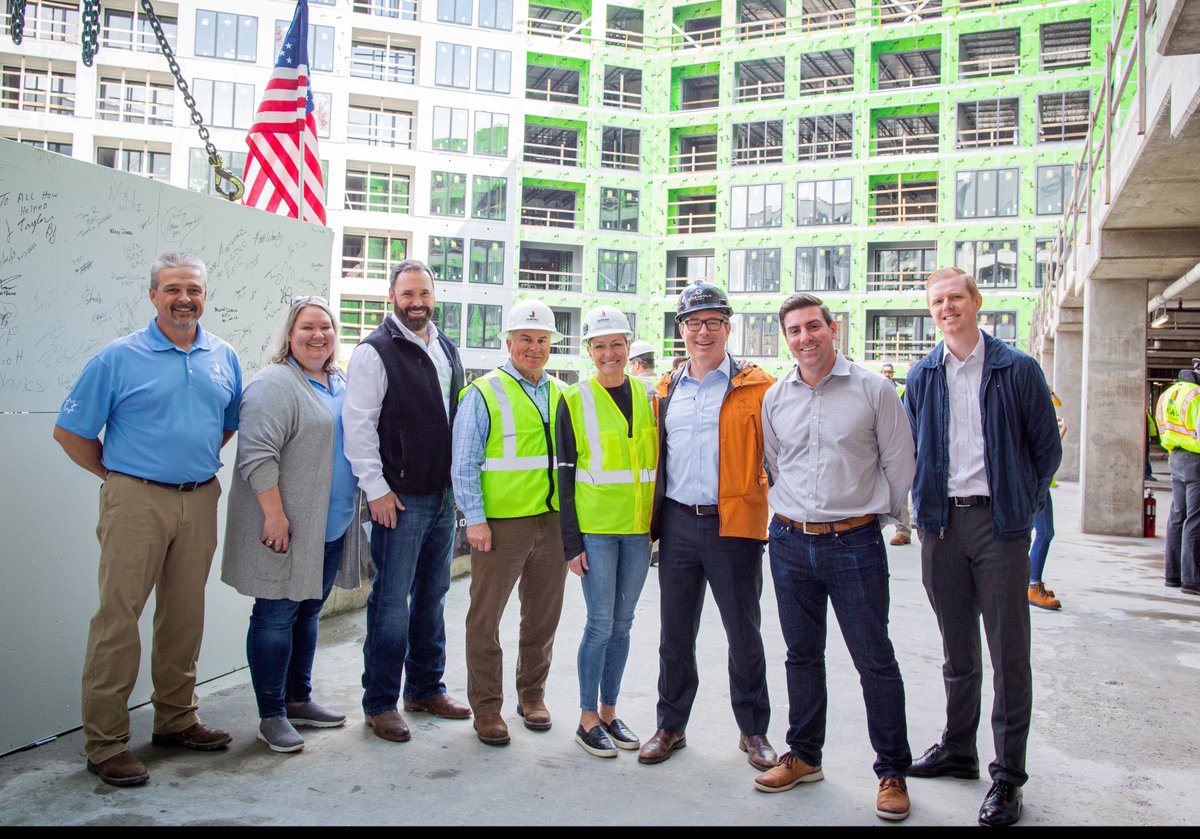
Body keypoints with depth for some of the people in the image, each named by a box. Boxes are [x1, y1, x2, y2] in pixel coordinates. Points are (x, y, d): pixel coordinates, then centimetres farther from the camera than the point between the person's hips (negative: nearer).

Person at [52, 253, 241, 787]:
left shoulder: (224, 358, 9)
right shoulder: (118, 358, -4)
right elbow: (69, 432, 0)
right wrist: (118, 474, 2)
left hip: (200, 502, 4)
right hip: (137, 501, -4)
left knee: (184, 616, 12)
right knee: (119, 617, -3)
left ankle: (176, 719, 26)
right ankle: (105, 743, 7)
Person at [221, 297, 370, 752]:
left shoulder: (341, 385, 15)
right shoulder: (274, 384, -11)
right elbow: (258, 455, -19)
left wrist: (360, 506, 19)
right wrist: (275, 515, -22)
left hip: (329, 529, 8)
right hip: (286, 529, -8)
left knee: (308, 612, 16)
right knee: (276, 616, 0)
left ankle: (298, 700, 29)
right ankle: (271, 715, 11)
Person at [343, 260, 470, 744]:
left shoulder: (447, 349, 14)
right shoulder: (376, 352, -8)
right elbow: (358, 426, -12)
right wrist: (376, 488, -14)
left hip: (443, 495, 7)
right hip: (399, 498, -7)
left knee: (432, 595, 15)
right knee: (392, 602, -1)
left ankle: (425, 688, 28)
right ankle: (379, 703, 12)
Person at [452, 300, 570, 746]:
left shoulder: (560, 394, 12)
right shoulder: (483, 393, -4)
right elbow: (464, 464, -6)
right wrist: (475, 519, -12)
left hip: (553, 522, 5)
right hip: (500, 524, -5)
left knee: (543, 616, 14)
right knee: (485, 618, 3)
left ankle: (532, 694, 32)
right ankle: (486, 707, 17)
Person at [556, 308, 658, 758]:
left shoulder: (647, 397, 7)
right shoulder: (574, 401, -3)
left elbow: (657, 463, 13)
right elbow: (565, 476, -4)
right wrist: (572, 542, -8)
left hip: (638, 529, 4)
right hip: (595, 529, -4)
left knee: (622, 622, 11)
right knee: (601, 624, -1)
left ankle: (609, 712, 25)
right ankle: (588, 720, 14)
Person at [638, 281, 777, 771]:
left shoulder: (756, 387, -2)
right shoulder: (666, 391, 12)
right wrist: (653, 518, 12)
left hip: (734, 526, -4)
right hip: (678, 524, 4)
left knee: (744, 634, 8)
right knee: (675, 633, 12)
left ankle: (753, 731, 26)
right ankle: (670, 726, 28)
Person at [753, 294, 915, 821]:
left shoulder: (873, 390, -4)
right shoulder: (775, 397, 7)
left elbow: (899, 465, 1)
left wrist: (875, 518, 6)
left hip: (854, 544, -3)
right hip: (790, 543, 4)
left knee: (875, 659, 2)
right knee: (802, 655, 14)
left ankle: (892, 772, 18)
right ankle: (804, 757, 30)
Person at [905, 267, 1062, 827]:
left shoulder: (1017, 369, -2)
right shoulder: (922, 376, 9)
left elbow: (1047, 448, 3)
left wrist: (1022, 507, 0)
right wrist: (923, 507, 8)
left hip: (998, 521, -3)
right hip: (941, 525, 4)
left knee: (1009, 652, 1)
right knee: (957, 649, 15)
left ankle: (1008, 775, 12)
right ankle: (957, 750, 29)